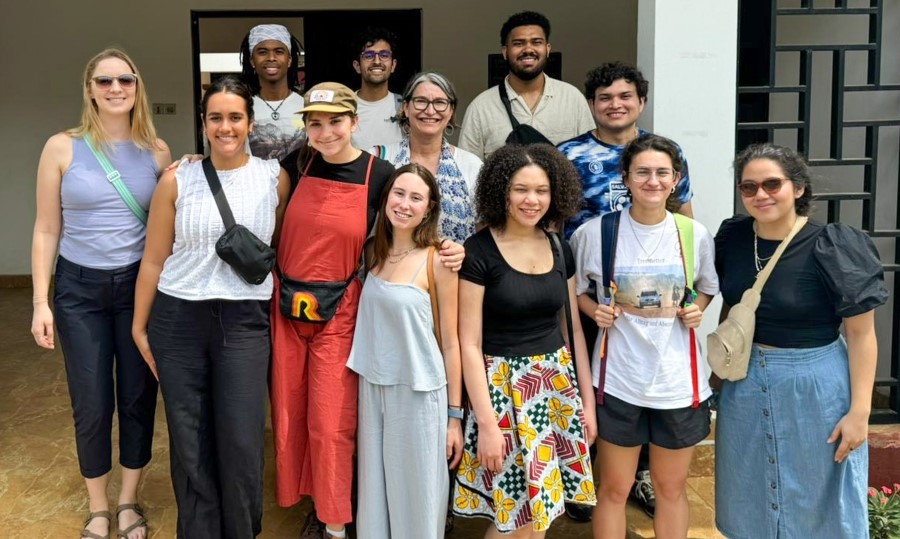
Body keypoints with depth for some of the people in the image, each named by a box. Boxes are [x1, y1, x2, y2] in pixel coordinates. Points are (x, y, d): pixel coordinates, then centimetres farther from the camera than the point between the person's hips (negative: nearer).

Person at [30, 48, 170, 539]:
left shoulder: (157, 151, 0)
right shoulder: (62, 147, -5)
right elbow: (46, 230, -2)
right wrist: (41, 302, -4)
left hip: (140, 285, 1)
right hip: (79, 288, -1)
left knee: (138, 397, 9)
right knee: (91, 405, 5)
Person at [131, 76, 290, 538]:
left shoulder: (274, 177, 1)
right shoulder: (177, 180, -1)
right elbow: (154, 259, 3)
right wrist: (139, 326, 6)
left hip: (245, 321, 0)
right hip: (178, 318, 0)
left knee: (241, 440, -1)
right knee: (189, 440, 8)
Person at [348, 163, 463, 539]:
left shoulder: (438, 261, -11)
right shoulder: (373, 252, 3)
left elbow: (450, 343, -7)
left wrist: (454, 415, -6)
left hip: (419, 393, -4)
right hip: (372, 387, 4)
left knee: (417, 494, 7)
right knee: (375, 489, 14)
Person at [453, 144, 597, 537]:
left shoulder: (559, 249, 5)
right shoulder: (478, 252, -12)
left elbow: (573, 330, 12)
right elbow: (469, 344, -13)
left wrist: (587, 399, 9)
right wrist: (486, 421, -16)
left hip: (558, 384, 5)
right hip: (503, 387, -5)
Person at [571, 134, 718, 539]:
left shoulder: (695, 235, -1)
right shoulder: (594, 233, -7)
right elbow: (572, 289, 6)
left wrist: (696, 309, -6)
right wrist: (594, 310, -13)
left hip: (678, 380, 2)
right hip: (618, 379, -2)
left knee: (672, 488, 17)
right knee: (614, 489, 10)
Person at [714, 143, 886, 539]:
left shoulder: (832, 248, -17)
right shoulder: (732, 238, -3)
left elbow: (861, 333, -12)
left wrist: (859, 410, -14)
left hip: (814, 386, -5)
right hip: (745, 384, 5)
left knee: (819, 501, 12)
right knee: (751, 498, 19)